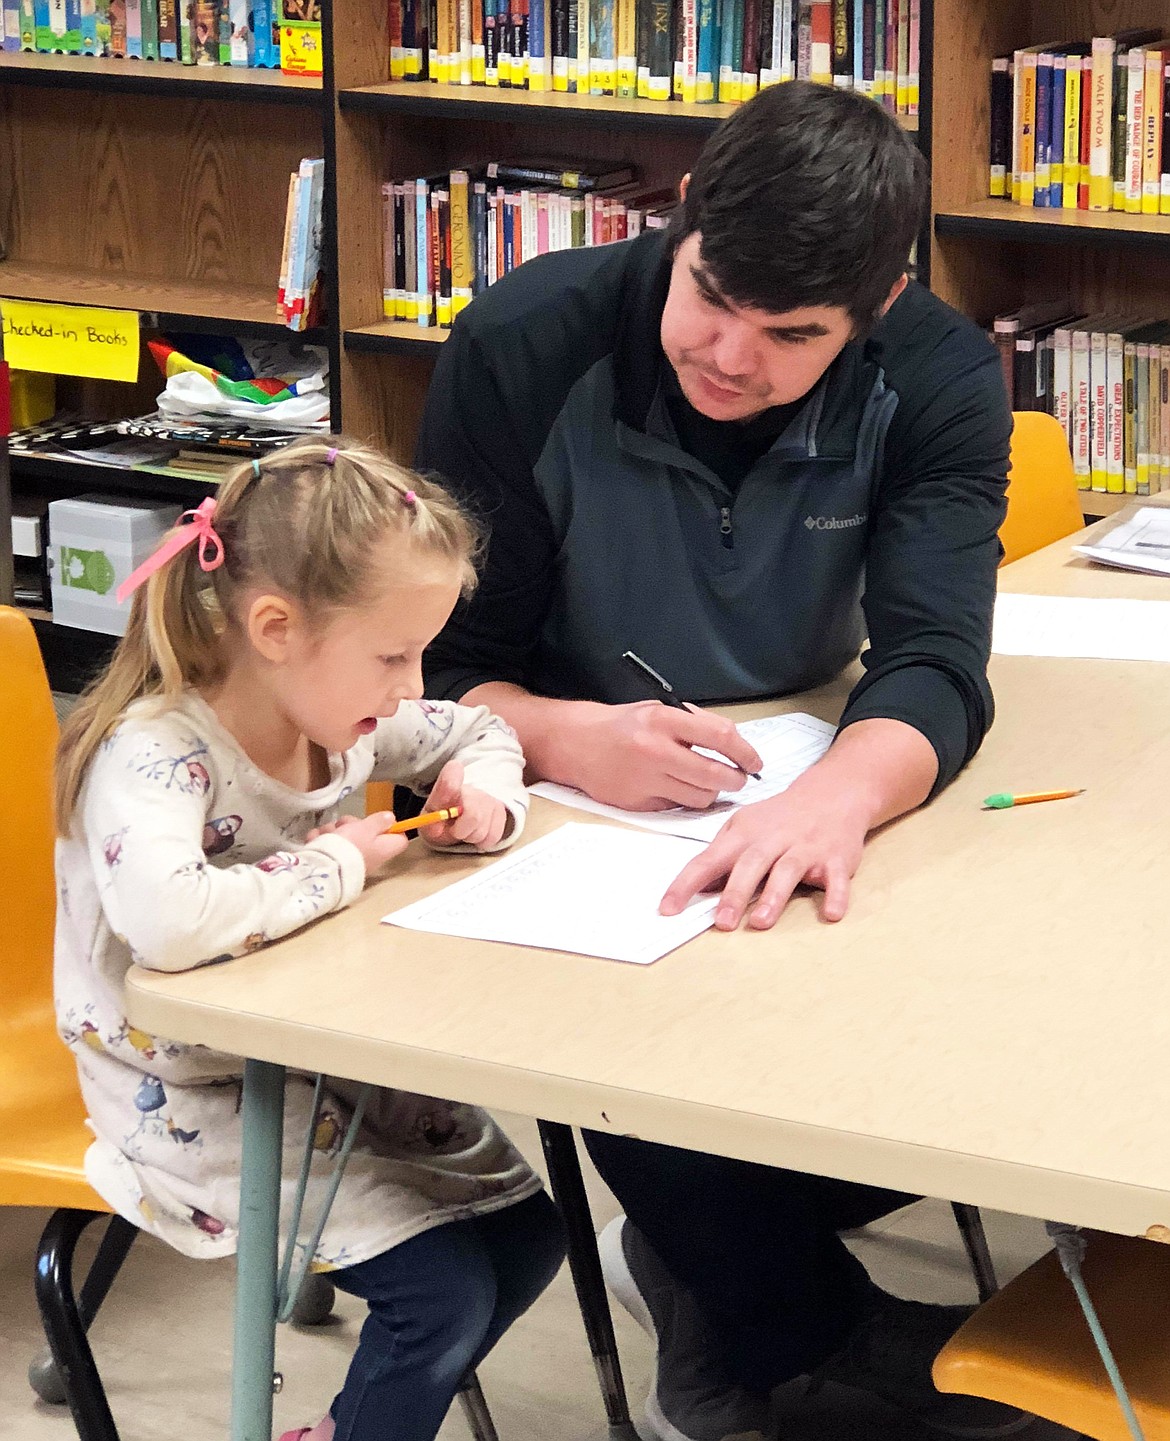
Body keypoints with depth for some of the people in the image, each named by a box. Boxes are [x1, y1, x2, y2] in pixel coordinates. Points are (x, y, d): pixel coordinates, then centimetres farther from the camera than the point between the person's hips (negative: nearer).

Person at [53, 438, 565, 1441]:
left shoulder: (342, 709, -3)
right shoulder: (153, 755, -28)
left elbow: (476, 730, 18)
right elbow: (167, 920, -48)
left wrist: (483, 791, -7)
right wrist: (335, 866, -31)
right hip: (199, 1104, -8)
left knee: (526, 1231, 5)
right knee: (443, 1286, -17)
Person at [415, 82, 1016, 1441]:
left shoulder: (938, 380, -13)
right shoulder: (523, 351, -18)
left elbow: (934, 663, -25)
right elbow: (440, 668, -14)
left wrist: (837, 795, -50)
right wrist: (566, 737, -39)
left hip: (800, 796, 3)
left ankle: (715, 1275, 7)